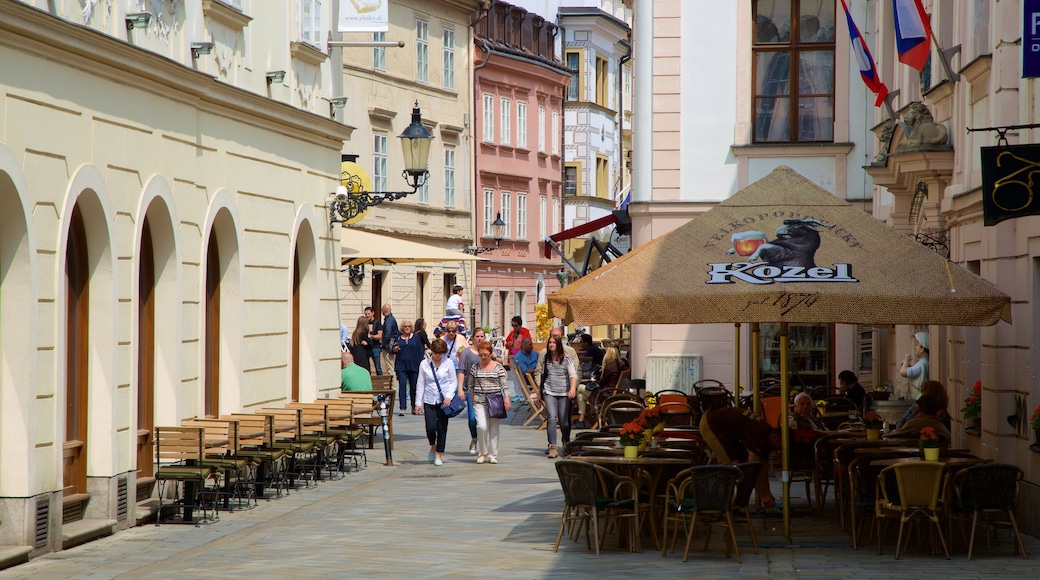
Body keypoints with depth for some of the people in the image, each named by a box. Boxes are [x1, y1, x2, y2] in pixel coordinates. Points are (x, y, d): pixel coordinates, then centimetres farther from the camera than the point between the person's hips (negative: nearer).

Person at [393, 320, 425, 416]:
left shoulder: (416, 337, 6)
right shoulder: (398, 337, 6)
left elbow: (421, 351, 5)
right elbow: (393, 350, 11)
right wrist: (395, 349, -13)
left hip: (414, 366, 1)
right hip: (401, 366, -1)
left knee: (414, 386, 7)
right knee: (402, 385, -11)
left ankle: (414, 408, 20)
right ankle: (402, 408, -14)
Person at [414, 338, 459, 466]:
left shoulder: (448, 363, 1)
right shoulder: (424, 364, 3)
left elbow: (454, 382, 5)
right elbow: (421, 384, 6)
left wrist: (449, 396, -11)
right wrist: (418, 403, 3)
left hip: (445, 400, 0)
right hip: (429, 400, 0)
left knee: (442, 428, 0)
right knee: (430, 427, -9)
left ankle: (439, 455, 13)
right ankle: (433, 446, 23)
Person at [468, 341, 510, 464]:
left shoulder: (498, 367, 3)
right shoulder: (475, 367, 6)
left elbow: (503, 385, 3)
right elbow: (470, 385, 12)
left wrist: (506, 398, -5)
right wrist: (472, 401, 9)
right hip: (479, 402, 0)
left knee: (494, 428, 3)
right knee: (482, 426, -14)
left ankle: (492, 455, 11)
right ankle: (482, 453, 2)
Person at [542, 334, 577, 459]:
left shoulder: (566, 358, -2)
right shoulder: (546, 358, 9)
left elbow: (573, 374, -10)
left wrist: (573, 389, -27)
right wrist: (540, 392, 25)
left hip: (564, 392, -2)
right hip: (549, 392, 2)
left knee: (564, 421, 3)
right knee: (552, 418, -14)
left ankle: (566, 442, 31)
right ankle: (553, 447, -17)